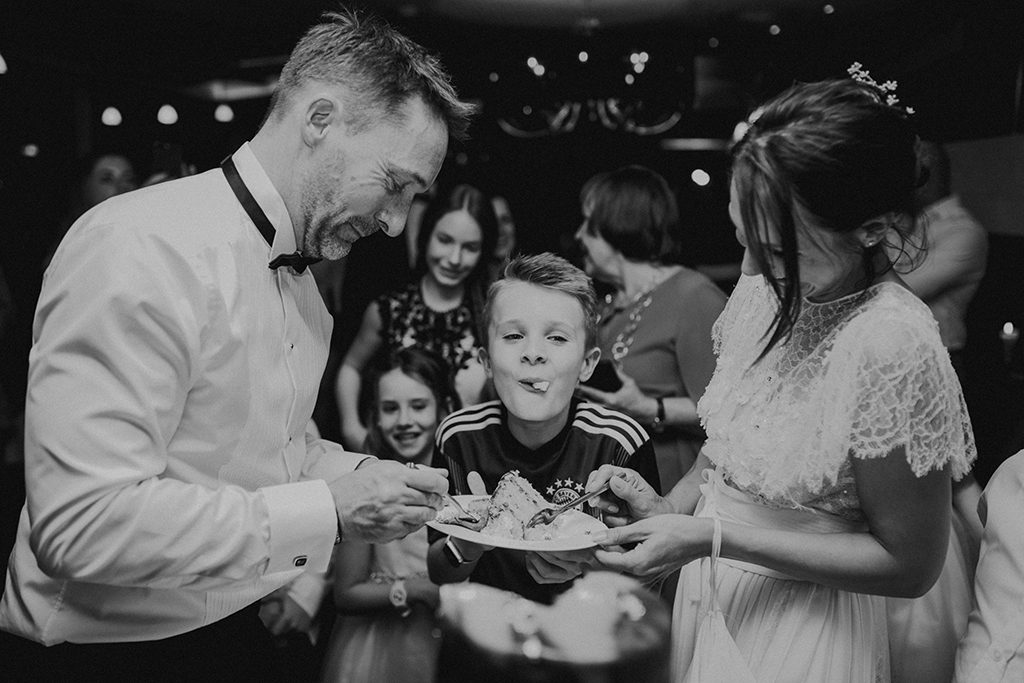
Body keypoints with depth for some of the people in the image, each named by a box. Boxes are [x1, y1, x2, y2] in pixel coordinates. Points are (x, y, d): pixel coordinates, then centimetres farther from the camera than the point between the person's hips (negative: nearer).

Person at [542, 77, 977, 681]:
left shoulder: (893, 347, -28)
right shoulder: (763, 290, -6)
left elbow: (911, 564, -20)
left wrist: (712, 537, -24)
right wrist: (670, 506, -8)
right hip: (705, 596, 7)